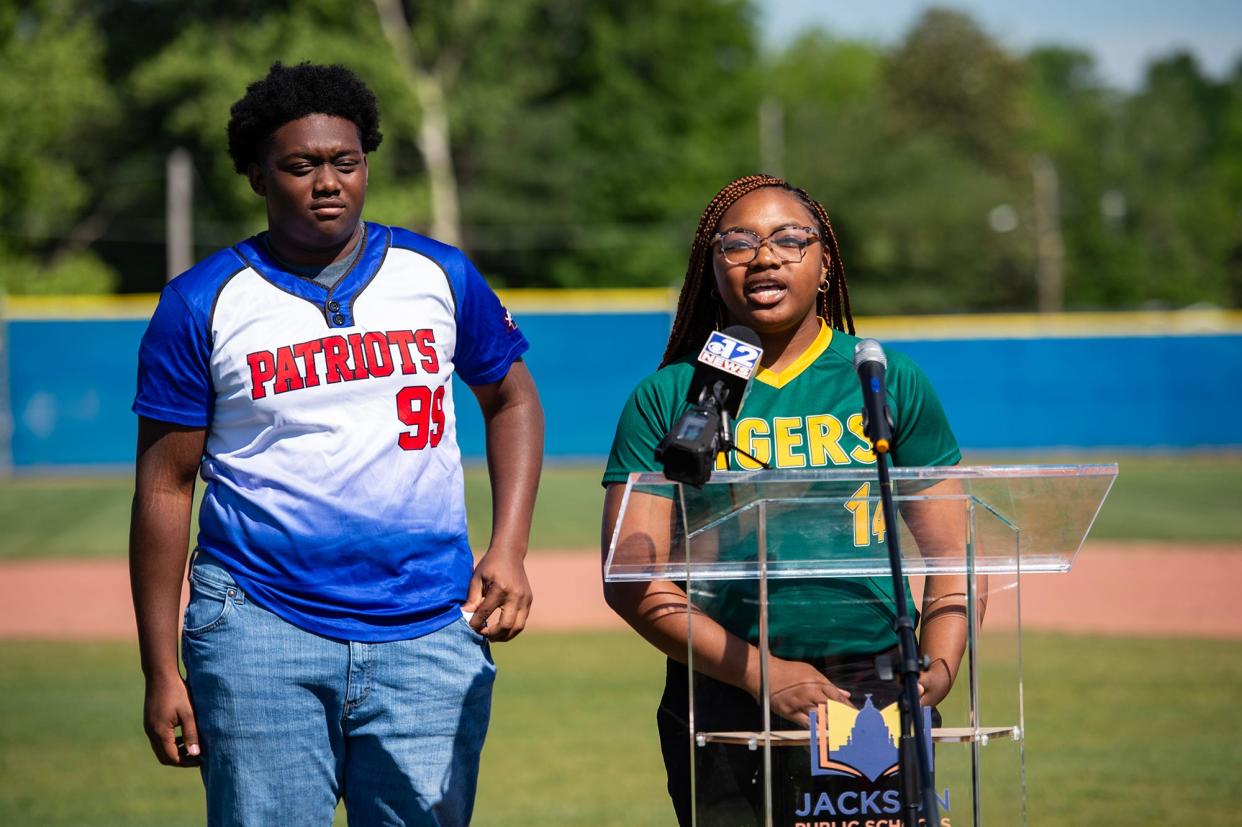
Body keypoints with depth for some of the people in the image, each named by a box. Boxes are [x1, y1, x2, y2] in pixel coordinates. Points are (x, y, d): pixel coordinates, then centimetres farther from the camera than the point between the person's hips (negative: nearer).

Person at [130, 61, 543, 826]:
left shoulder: (439, 276, 8)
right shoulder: (202, 304, 1)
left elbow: (511, 398, 21)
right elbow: (166, 485, 2)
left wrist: (508, 552, 6)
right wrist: (162, 673, -2)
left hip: (430, 636, 2)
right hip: (260, 632, -2)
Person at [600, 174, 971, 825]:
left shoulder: (891, 382, 10)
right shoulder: (667, 397, 6)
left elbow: (951, 551, 9)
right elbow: (631, 580, -1)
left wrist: (937, 670, -10)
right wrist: (761, 673, -12)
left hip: (875, 691, 0)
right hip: (721, 694, 0)